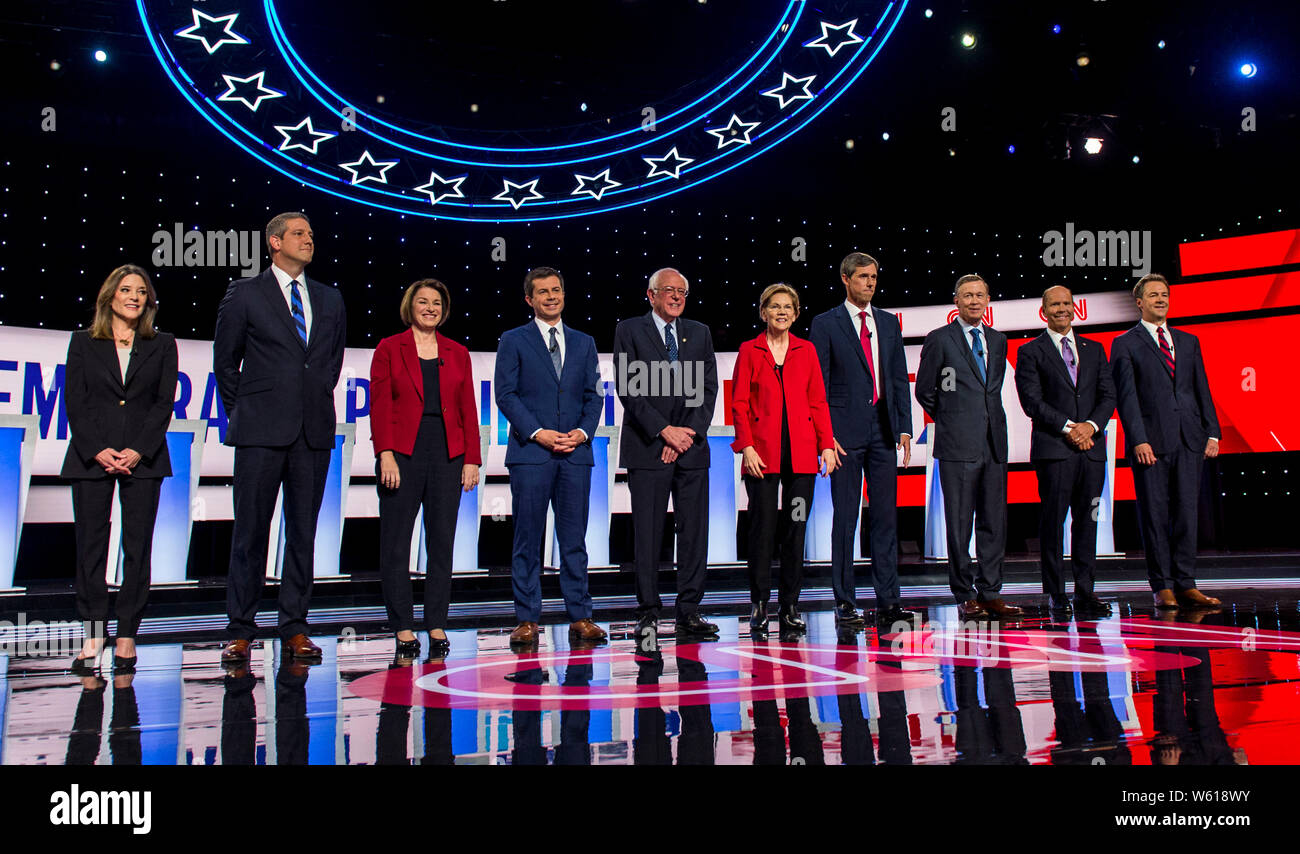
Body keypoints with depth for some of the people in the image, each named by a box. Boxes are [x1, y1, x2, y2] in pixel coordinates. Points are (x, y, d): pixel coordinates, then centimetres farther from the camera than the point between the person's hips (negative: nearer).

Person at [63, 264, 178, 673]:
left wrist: (138, 451, -10)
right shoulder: (83, 343, 9)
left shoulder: (162, 345, 9)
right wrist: (99, 451, -10)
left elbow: (165, 401, 2)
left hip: (143, 459, 0)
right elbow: (74, 401, 3)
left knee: (137, 546, 0)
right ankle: (94, 634, 9)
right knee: (90, 545, 0)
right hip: (91, 457, 0)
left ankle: (126, 635, 7)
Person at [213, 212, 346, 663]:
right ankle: (240, 631, 8)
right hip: (261, 432, -3)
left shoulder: (330, 299, 14)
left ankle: (294, 629, 13)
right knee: (250, 530, -1)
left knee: (303, 531, 6)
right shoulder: (244, 292, 4)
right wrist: (241, 413, 7)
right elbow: (225, 359, 7)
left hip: (314, 432, 4)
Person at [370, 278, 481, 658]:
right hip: (403, 454, -2)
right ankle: (403, 630, 7)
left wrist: (472, 458, 2)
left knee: (442, 542, 4)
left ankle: (437, 627, 13)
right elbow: (379, 406, -2)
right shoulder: (389, 349, 5)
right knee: (396, 544, -1)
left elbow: (468, 410, 10)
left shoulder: (457, 354, 12)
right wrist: (386, 454, -12)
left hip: (448, 455, 2)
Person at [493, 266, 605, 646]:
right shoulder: (514, 341, 6)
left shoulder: (584, 342, 16)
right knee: (528, 540, 0)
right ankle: (527, 620, 7)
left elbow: (593, 395, 13)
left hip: (576, 454, 3)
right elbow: (506, 394, -1)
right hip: (530, 453, -3)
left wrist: (583, 431, -4)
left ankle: (580, 617, 11)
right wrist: (537, 433, -12)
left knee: (574, 539, 5)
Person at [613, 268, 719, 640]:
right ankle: (648, 613, 6)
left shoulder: (700, 333, 15)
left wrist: (689, 433, -6)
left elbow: (708, 388, 8)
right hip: (647, 448, -3)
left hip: (692, 446, 4)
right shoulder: (629, 330, 4)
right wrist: (664, 430, -11)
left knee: (694, 532, 3)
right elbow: (628, 388, -5)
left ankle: (688, 612, 10)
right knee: (647, 534, -2)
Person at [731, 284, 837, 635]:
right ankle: (759, 606, 9)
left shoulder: (806, 350, 11)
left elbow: (818, 402, 9)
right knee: (763, 527, -2)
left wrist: (826, 444, 0)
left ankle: (789, 608, 12)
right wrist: (747, 447, -9)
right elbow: (739, 404, 1)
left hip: (801, 452, 2)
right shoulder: (749, 351, 5)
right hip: (763, 454, -2)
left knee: (796, 528, 4)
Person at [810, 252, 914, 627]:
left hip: (883, 428, 4)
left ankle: (888, 600, 11)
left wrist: (905, 428, 5)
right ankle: (845, 603, 6)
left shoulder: (889, 323, 15)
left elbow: (900, 379, 14)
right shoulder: (826, 324, 1)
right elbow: (818, 384, -3)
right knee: (845, 518, -1)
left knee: (886, 515, 5)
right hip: (846, 431, -4)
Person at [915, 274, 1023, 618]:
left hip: (994, 442, 5)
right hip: (958, 446, -5)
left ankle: (990, 593, 14)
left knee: (994, 522, 6)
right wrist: (950, 421, 8)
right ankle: (965, 596, 8)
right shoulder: (940, 339, -1)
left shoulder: (998, 340, 14)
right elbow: (924, 390, 4)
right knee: (959, 523, -1)